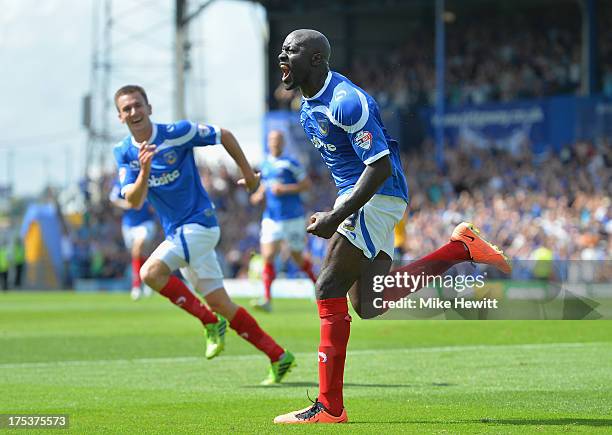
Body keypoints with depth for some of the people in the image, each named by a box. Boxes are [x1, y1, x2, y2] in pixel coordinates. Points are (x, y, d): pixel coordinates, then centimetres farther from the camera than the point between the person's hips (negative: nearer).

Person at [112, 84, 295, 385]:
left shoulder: (177, 133, -12)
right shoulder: (124, 153, 2)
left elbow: (224, 136, 1)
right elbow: (134, 201, -8)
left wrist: (248, 174, 7)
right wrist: (144, 171, -27)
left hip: (199, 223, -6)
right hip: (177, 232, 6)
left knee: (151, 272, -24)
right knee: (221, 305, 5)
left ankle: (210, 322, -9)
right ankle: (279, 357, 12)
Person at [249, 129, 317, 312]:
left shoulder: (290, 164, -8)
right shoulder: (265, 165, 9)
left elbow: (306, 184, -9)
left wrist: (285, 189, -19)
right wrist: (259, 194, 5)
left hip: (293, 218, -4)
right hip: (272, 218, 4)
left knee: (298, 257, 9)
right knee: (268, 256, -12)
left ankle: (317, 282, 38)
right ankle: (267, 299, -14)